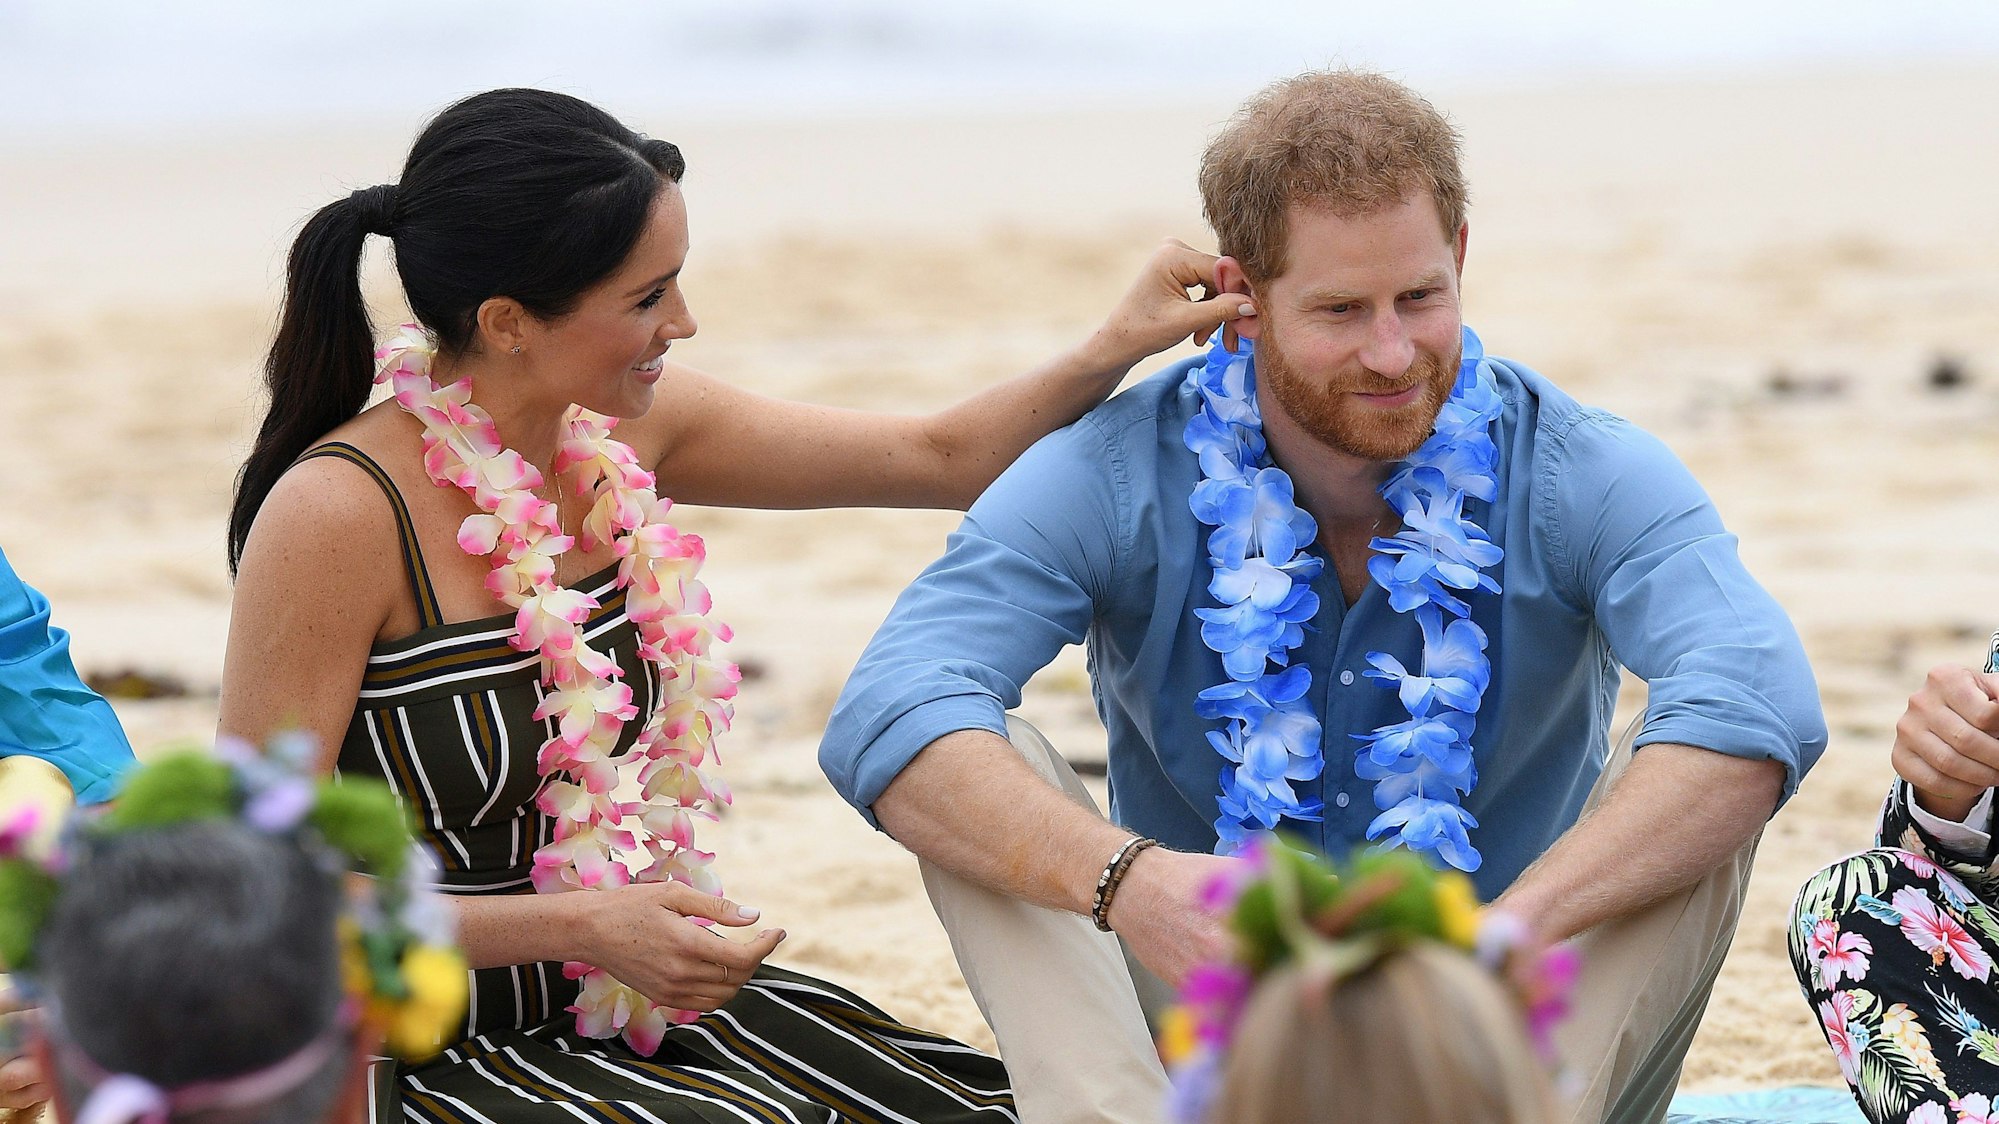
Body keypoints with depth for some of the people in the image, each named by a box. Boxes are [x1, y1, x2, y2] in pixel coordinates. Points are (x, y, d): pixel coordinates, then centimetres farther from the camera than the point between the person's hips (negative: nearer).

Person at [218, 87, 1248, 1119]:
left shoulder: (620, 431, 1)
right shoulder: (340, 516, -21)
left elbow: (938, 459, 14)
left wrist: (1117, 346, 0)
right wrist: (586, 927, -24)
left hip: (623, 1000, 7)